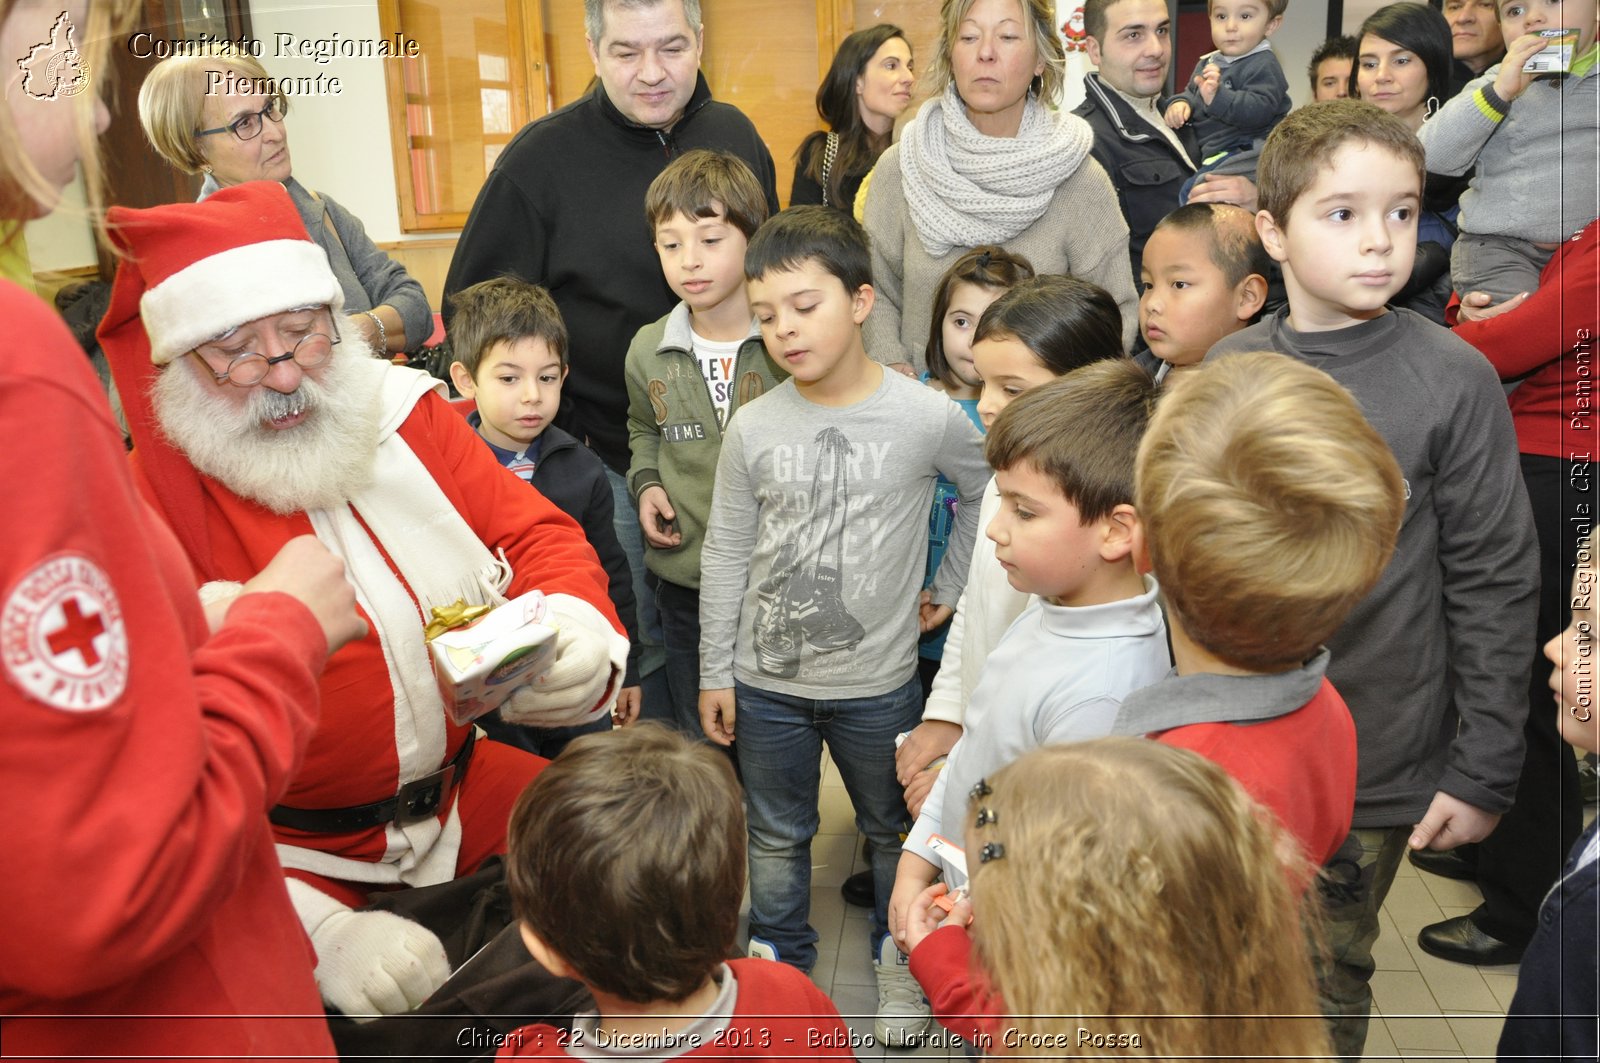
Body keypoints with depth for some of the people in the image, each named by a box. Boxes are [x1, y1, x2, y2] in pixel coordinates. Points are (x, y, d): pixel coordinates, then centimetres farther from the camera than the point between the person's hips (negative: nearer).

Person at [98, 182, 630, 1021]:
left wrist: (581, 634, -23)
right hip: (297, 859, -4)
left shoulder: (406, 414, -2)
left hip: (460, 787, 5)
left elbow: (535, 532, 1)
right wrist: (319, 932, -28)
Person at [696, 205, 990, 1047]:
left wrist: (950, 585, 5)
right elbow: (725, 556, -1)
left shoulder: (927, 417, -15)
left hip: (877, 682, -1)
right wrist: (716, 673, 1)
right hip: (766, 679, 2)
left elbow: (988, 491, 4)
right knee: (776, 833, 20)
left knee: (894, 826, 19)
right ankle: (779, 956, 43)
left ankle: (899, 955, 43)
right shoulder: (754, 428, -9)